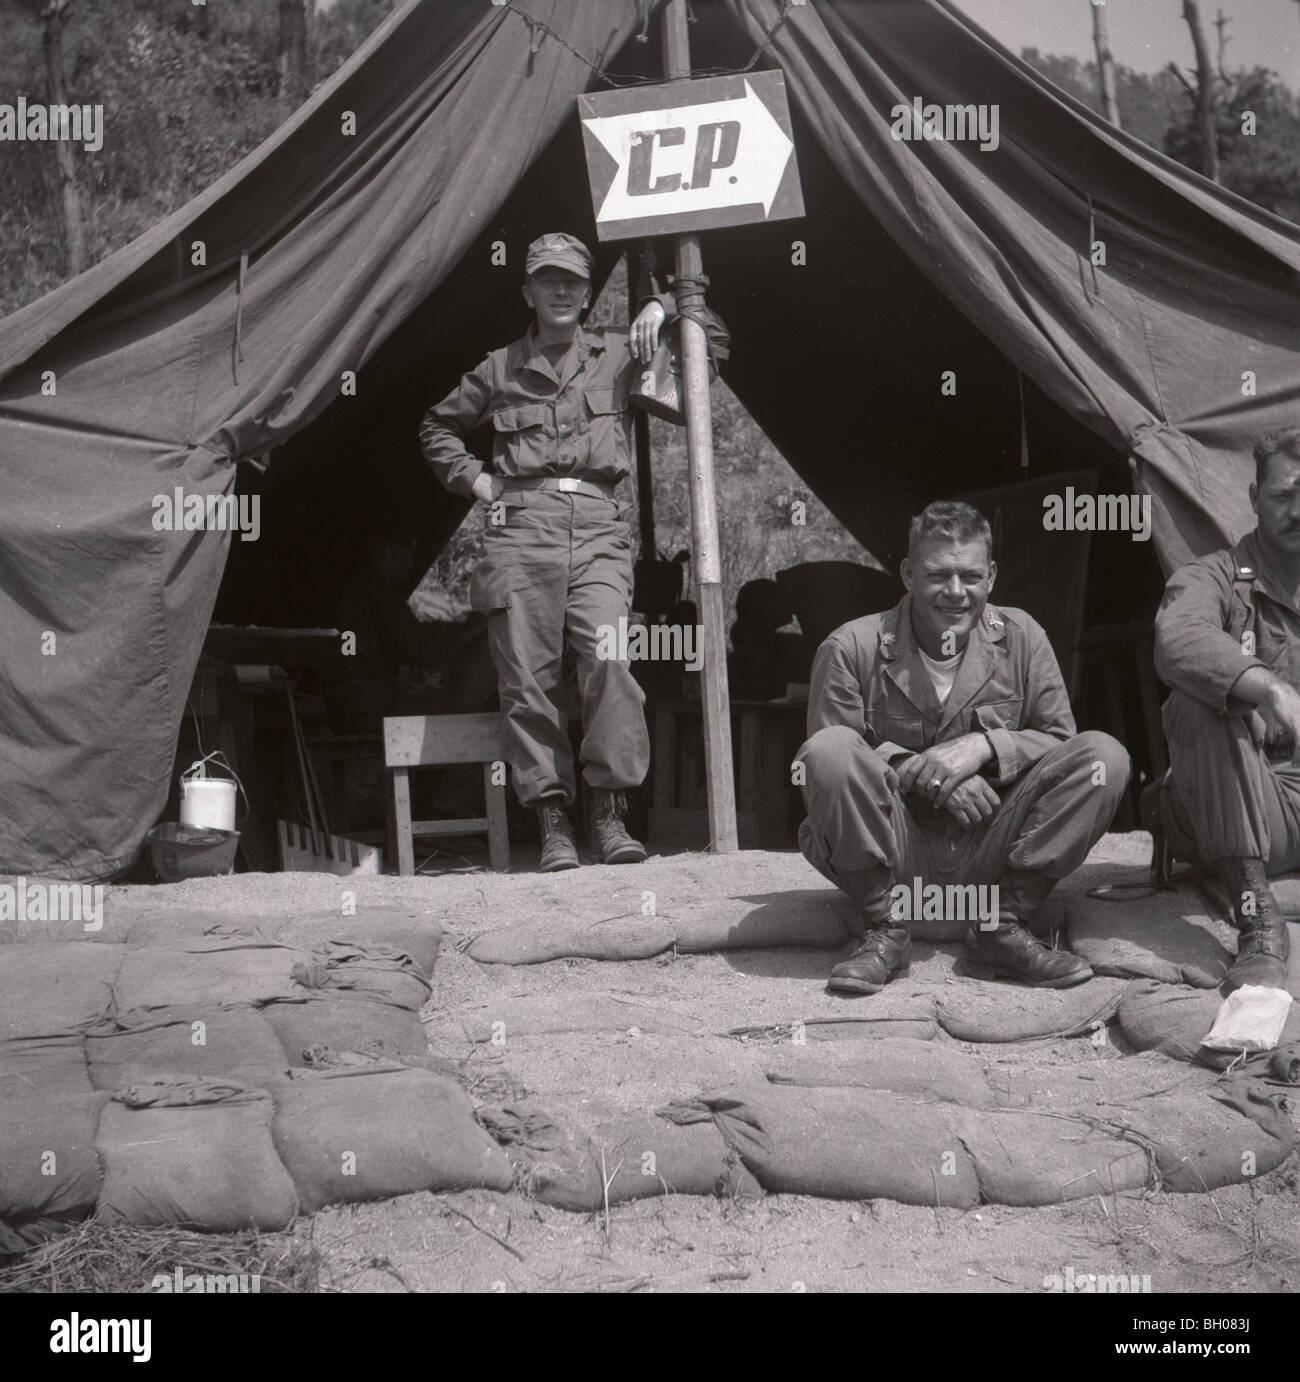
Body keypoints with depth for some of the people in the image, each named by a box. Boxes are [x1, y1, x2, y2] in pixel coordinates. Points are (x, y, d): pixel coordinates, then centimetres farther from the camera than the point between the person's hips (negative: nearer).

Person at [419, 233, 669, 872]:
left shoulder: (616, 354, 18)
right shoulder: (499, 369, 18)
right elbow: (437, 426, 32)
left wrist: (660, 306, 10)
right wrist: (472, 478, 17)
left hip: (597, 528, -1)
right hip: (521, 527, 1)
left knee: (609, 659, -19)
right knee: (527, 678, -6)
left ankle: (608, 813, -12)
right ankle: (553, 821, -1)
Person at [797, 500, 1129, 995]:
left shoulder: (1019, 636, 2)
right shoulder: (850, 649, -6)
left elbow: (1059, 740, 3)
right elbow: (822, 765, -7)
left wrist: (984, 745, -16)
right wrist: (919, 772, -21)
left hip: (990, 853, 2)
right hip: (896, 855, -2)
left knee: (1103, 756, -16)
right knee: (830, 749, -30)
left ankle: (1003, 928, -11)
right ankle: (885, 930, -14)